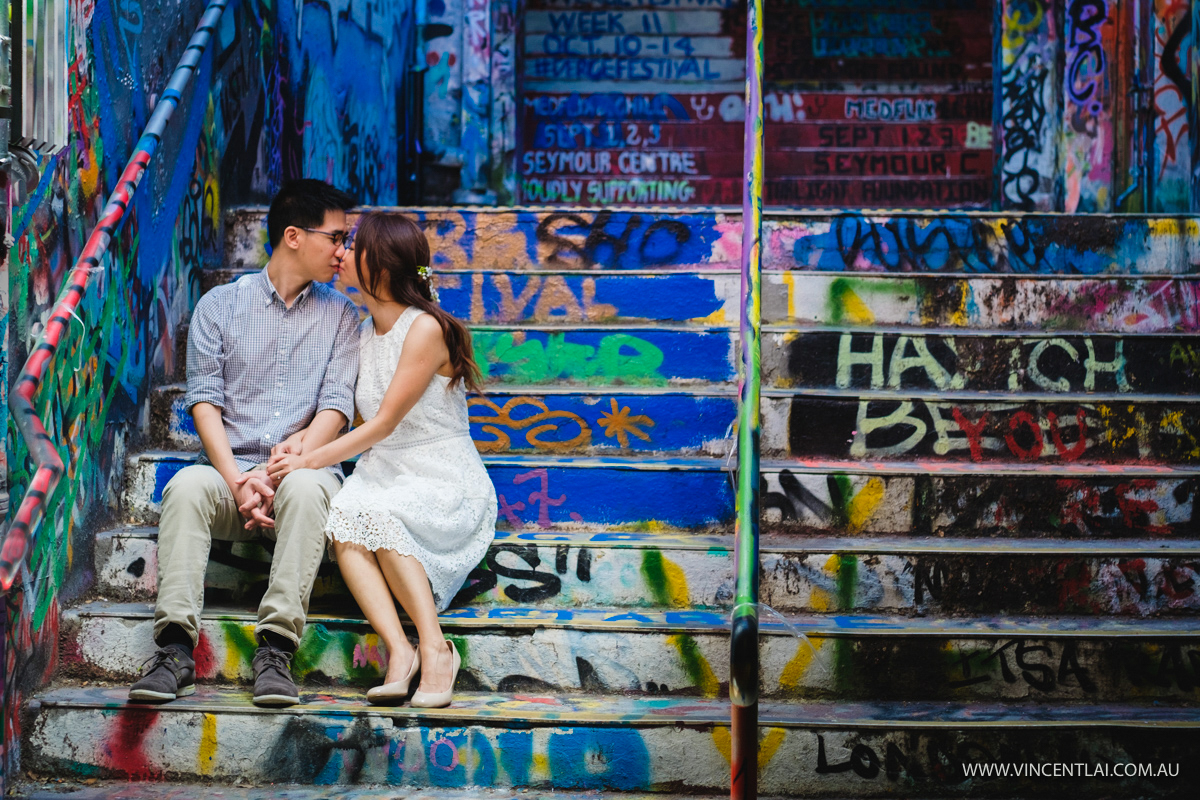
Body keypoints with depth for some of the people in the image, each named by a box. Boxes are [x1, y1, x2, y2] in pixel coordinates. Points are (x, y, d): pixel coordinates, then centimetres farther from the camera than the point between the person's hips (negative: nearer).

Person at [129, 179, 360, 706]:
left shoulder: (340, 315, 13)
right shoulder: (219, 306, 11)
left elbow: (336, 407, 2)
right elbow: (204, 401, 1)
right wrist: (237, 480, -14)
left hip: (302, 466, 0)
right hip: (229, 469, 1)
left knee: (307, 488, -36)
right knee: (187, 485, -33)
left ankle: (276, 649, -40)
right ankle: (175, 649, -37)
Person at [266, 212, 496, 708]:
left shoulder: (425, 328, -12)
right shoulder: (364, 333, 12)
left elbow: (384, 423, -16)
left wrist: (310, 460, -17)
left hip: (445, 483, -5)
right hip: (383, 475, 5)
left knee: (374, 514, -35)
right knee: (341, 519, -28)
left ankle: (434, 646, -30)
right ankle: (398, 649, -37)